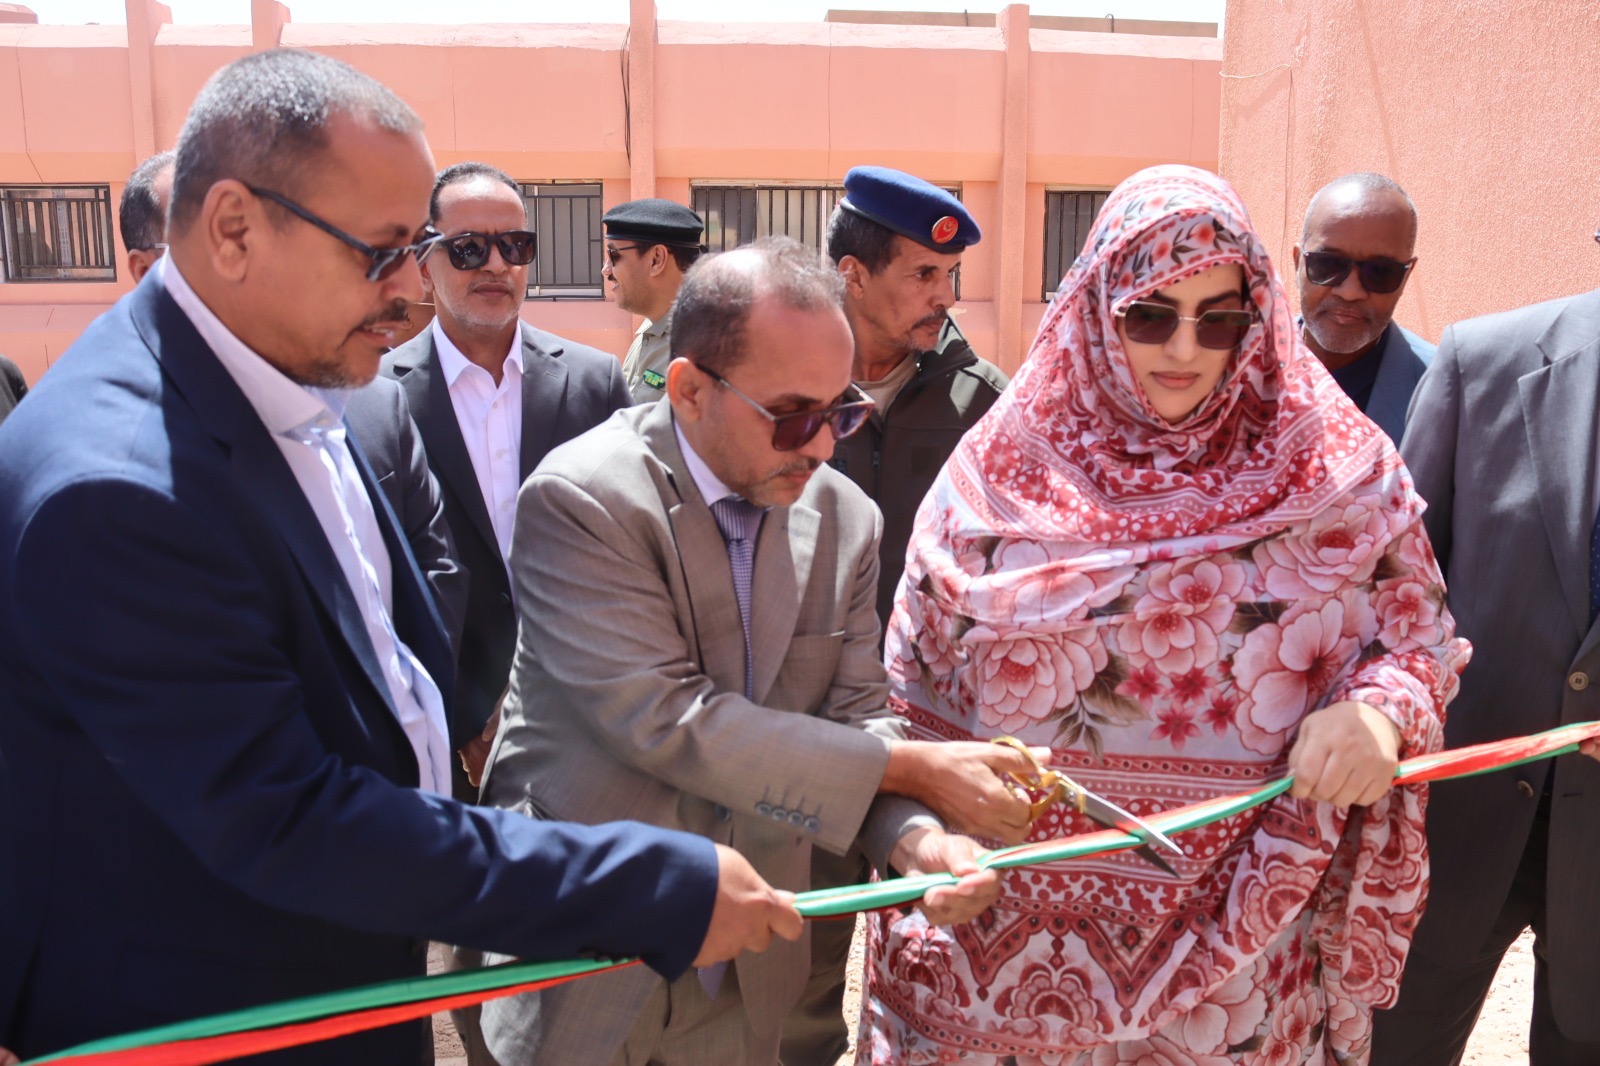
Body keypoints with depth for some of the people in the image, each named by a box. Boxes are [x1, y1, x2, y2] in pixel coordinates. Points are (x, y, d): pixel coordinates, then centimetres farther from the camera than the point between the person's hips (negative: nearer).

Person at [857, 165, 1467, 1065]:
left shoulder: (1332, 466, -4)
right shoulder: (1006, 469, -5)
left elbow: (1419, 641, 4)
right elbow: (922, 688, 1)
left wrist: (1380, 712, -17)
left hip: (1242, 923, 1)